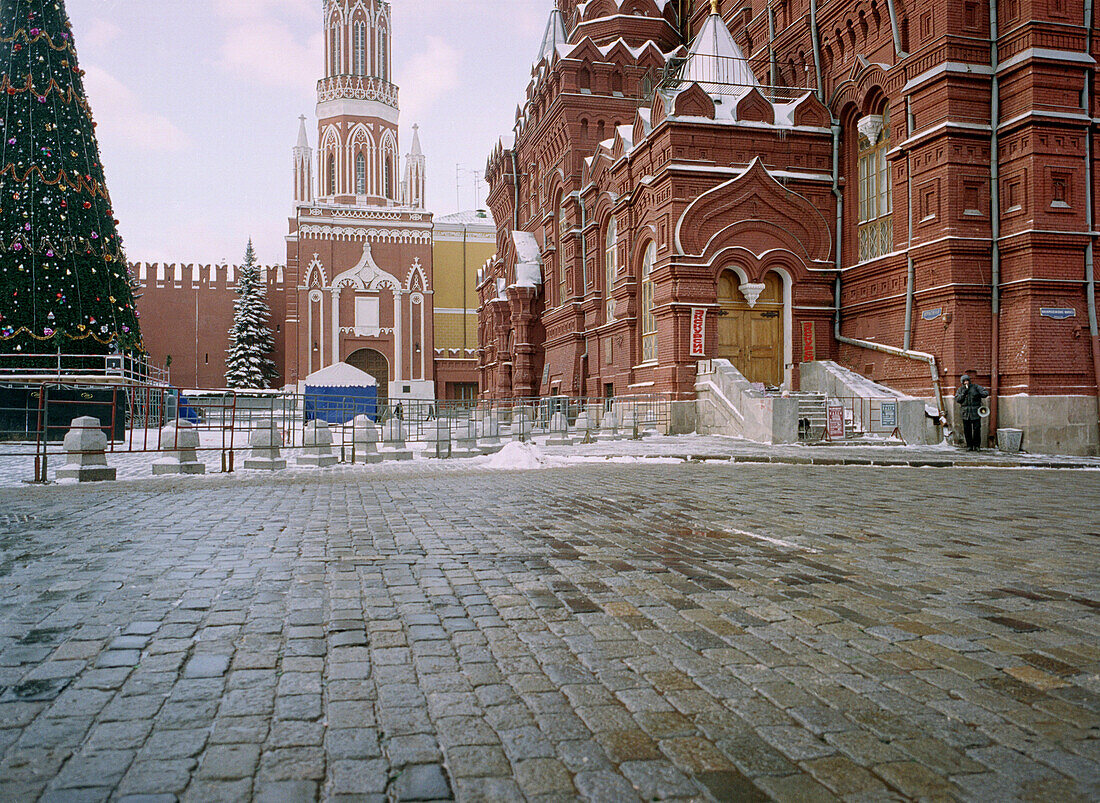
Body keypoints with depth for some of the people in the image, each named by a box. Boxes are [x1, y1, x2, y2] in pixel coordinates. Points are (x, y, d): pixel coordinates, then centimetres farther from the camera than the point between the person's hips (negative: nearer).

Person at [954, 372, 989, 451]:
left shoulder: (975, 387, 5)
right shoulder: (960, 389, 10)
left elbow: (986, 392, 3)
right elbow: (957, 399, 0)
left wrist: (981, 394, -16)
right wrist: (963, 393, -12)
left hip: (976, 412, -2)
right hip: (965, 412, 2)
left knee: (977, 429, -4)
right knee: (967, 430, 1)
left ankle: (977, 446, 5)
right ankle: (969, 446, 10)